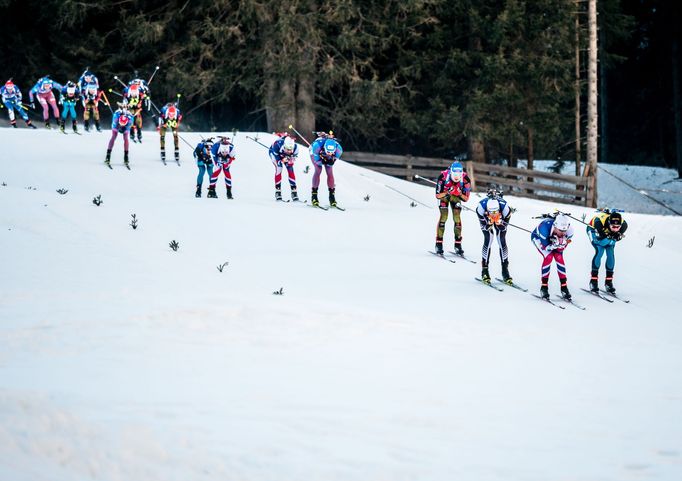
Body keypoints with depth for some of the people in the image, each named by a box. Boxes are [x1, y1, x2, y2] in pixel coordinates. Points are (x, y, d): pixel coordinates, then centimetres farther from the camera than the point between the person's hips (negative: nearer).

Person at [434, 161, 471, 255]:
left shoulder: (465, 179, -29)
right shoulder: (443, 176, -35)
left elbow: (466, 198, -18)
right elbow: (438, 195, -25)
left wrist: (459, 194, -37)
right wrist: (448, 192, -41)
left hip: (456, 196, 2)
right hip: (443, 194, -2)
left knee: (457, 217, -11)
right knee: (443, 216, -15)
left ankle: (458, 245, -2)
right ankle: (438, 244, -9)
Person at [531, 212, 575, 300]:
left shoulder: (569, 230, -33)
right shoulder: (545, 227, -44)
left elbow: (561, 248, -21)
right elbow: (545, 247, -31)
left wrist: (562, 243, -43)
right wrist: (556, 245, -48)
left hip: (552, 239, 4)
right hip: (538, 238, -4)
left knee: (559, 257, -14)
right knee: (548, 257, -23)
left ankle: (564, 287, -5)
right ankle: (544, 287, -12)